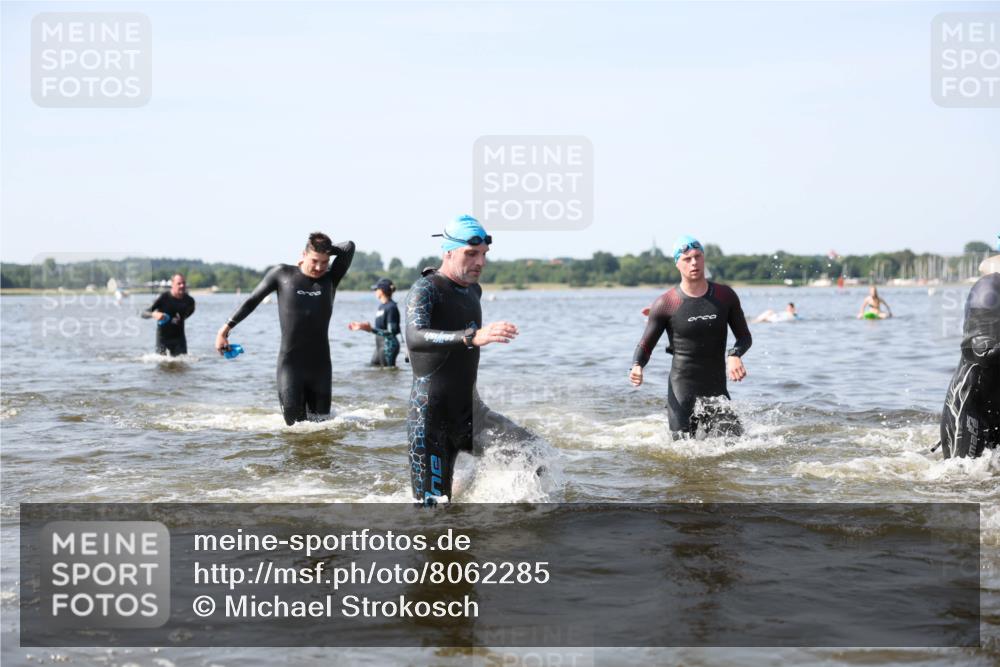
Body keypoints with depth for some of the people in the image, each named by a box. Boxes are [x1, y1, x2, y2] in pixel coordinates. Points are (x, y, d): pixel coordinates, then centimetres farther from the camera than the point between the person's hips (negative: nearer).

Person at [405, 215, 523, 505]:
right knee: (433, 505, -6)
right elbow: (415, 338, -36)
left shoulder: (473, 290, 10)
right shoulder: (425, 290, -14)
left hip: (470, 412, 7)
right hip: (431, 417, -7)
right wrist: (473, 337, -47)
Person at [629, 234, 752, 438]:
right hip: (682, 392, -3)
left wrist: (735, 355, -12)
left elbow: (744, 336, 10)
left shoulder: (725, 296, 3)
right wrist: (637, 367, -20)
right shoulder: (665, 304, -5)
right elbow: (645, 345, 1)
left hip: (717, 390, 3)